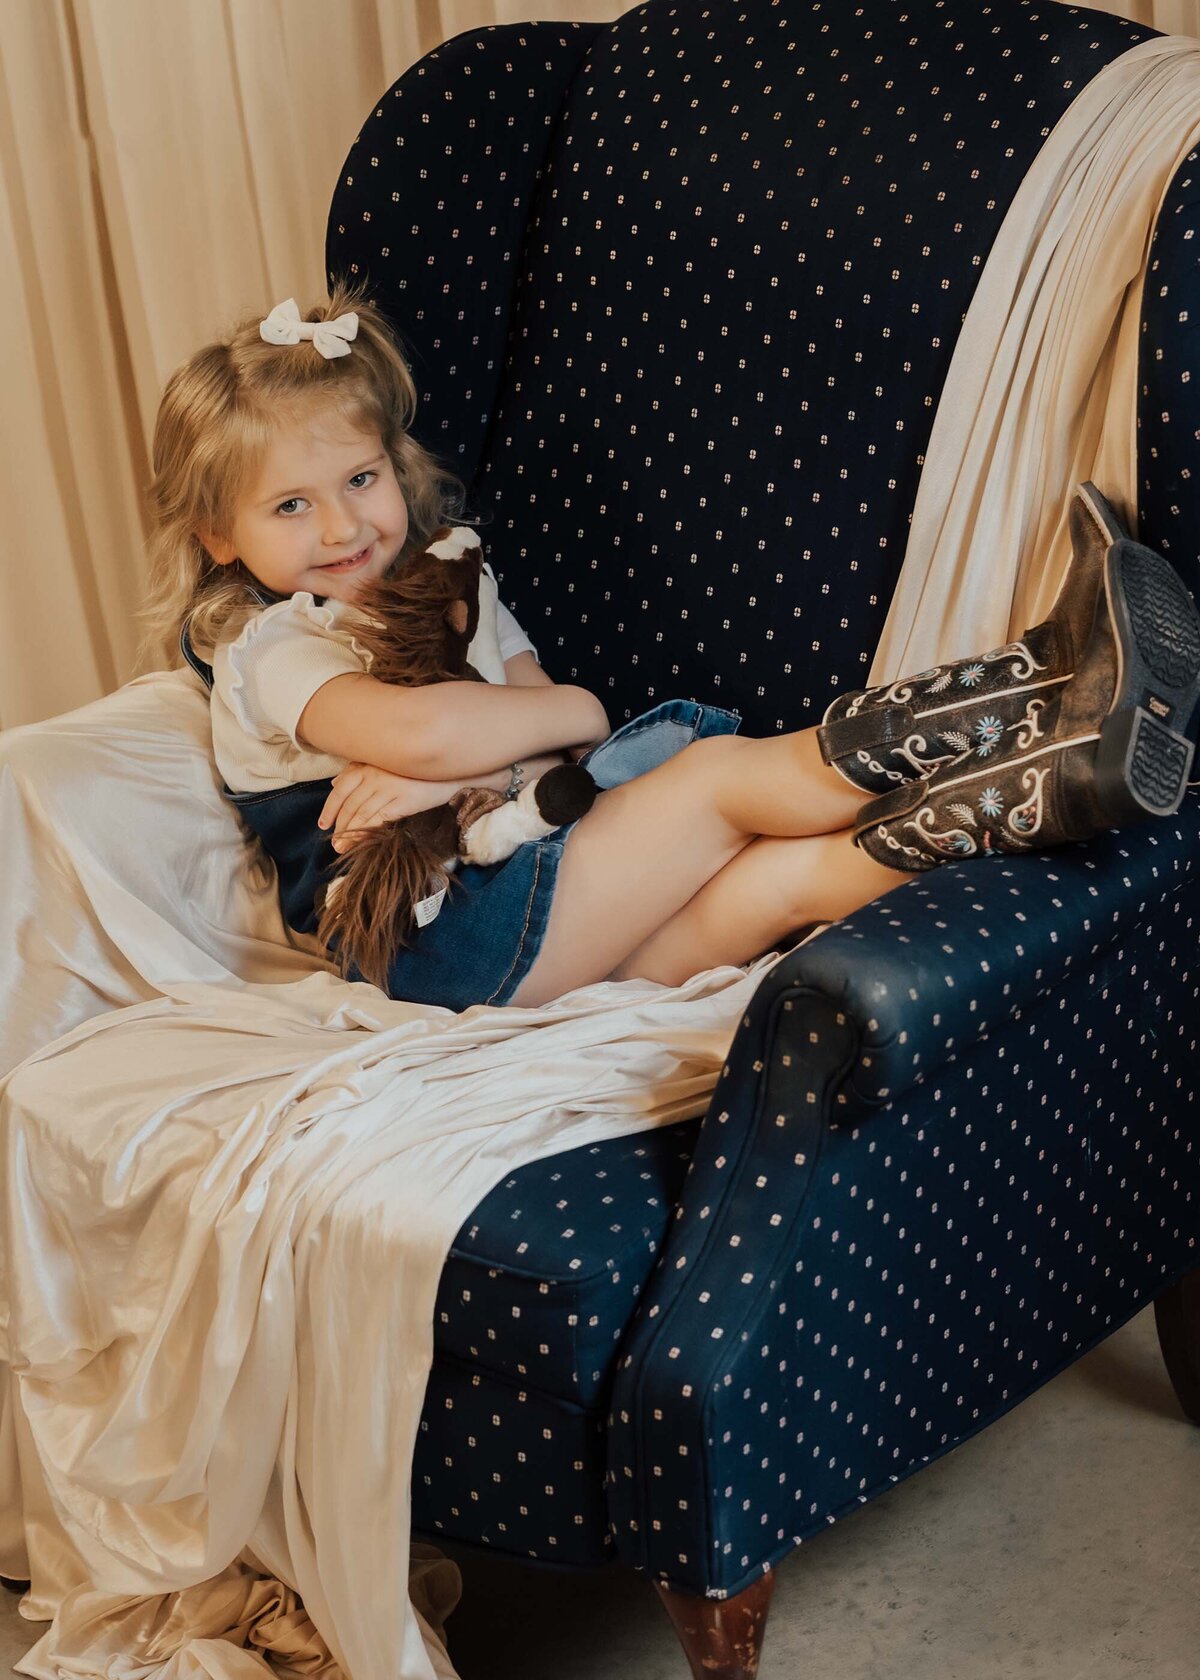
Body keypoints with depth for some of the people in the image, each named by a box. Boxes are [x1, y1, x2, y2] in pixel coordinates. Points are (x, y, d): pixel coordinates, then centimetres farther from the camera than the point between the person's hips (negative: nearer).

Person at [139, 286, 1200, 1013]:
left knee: (787, 873, -20)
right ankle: (1058, 698, -28)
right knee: (721, 771, -20)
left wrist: (437, 773, -14)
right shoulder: (268, 650, 0)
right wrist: (570, 712, -7)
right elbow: (411, 729, -23)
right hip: (443, 943, -6)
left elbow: (546, 753, 7)